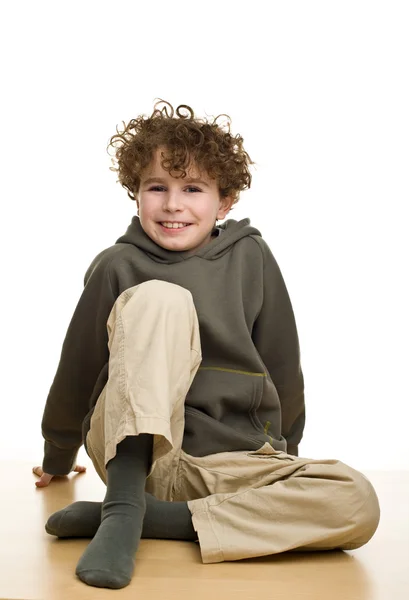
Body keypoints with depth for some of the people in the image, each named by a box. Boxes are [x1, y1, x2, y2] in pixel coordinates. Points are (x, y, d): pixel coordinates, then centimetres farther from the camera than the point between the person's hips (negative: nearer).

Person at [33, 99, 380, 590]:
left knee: (358, 503, -23)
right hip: (134, 453, -3)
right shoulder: (117, 267, -2)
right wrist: (57, 458, 22)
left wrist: (282, 454, 21)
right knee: (162, 297, -24)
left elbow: (283, 370, 11)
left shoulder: (251, 259, 2)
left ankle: (150, 515, -22)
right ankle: (122, 502, -30)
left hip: (229, 464, 3)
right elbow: (77, 369, 10)